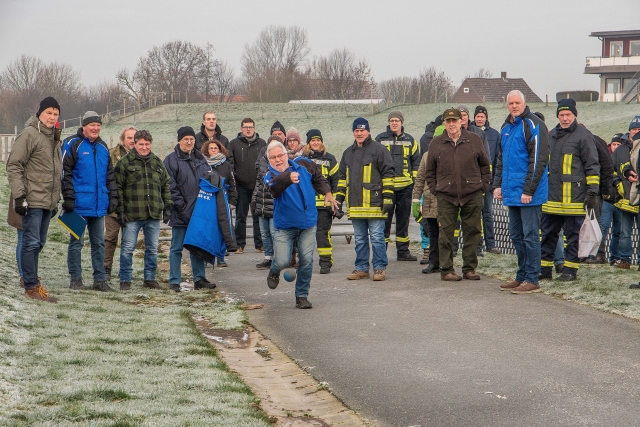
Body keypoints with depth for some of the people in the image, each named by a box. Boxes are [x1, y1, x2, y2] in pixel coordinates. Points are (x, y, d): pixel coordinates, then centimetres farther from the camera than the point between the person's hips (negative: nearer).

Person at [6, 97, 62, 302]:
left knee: (38, 243, 12)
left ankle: (31, 280, 20)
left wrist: (56, 200, 21)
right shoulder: (29, 134, -8)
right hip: (33, 201, -8)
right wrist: (19, 196, -17)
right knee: (31, 243, -6)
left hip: (48, 202, 8)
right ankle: (31, 287, -3)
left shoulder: (54, 138, 17)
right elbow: (14, 166, -12)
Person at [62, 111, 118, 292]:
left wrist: (113, 197, 11)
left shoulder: (103, 147, 13)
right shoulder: (73, 144, -6)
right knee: (76, 242, 1)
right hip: (79, 204, -6)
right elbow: (65, 173, -9)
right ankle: (75, 279, 8)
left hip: (99, 206, 6)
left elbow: (110, 175, 19)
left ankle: (100, 280, 15)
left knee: (99, 243, 9)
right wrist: (68, 198, -14)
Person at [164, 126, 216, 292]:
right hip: (180, 213, -6)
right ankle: (174, 281, 5)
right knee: (177, 248, 1)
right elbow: (170, 186, -11)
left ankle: (199, 279, 19)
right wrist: (180, 205, -15)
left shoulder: (200, 159, 14)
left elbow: (208, 179, 23)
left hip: (199, 211, 6)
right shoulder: (172, 160, -6)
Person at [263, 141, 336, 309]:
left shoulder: (303, 165, -2)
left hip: (308, 225, 2)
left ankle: (301, 296, 11)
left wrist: (327, 193, 8)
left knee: (307, 261, -3)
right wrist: (288, 179, -55)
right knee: (282, 262, -8)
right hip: (284, 227, -2)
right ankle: (274, 272, 29)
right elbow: (274, 189, -37)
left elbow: (318, 178, 19)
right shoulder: (271, 176, -12)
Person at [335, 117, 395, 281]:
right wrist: (339, 199, 15)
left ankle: (380, 268, 6)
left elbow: (388, 175, -5)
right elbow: (342, 178, 23)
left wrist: (388, 198, -10)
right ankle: (361, 268, 18)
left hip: (374, 204, -6)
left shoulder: (379, 150, -2)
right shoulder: (348, 153, 17)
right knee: (359, 239, 11)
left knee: (377, 237, -2)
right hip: (355, 205, 6)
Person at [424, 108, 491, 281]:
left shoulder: (474, 140, 5)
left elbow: (485, 166, 12)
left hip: (472, 196, 0)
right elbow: (429, 171, 13)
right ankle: (446, 270, 6)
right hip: (446, 197, 0)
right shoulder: (436, 143, 6)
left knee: (472, 232, 4)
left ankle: (470, 268, 12)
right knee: (446, 234, -1)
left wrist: (483, 186, 5)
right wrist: (435, 189, 4)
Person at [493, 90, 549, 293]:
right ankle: (521, 277, 22)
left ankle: (531, 280, 1)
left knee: (530, 236, -4)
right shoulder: (506, 127, 15)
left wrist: (528, 190, -19)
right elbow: (500, 159, 22)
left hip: (528, 193, -9)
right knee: (516, 236, 13)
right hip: (511, 192, 9)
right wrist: (497, 185, 11)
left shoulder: (533, 125, -11)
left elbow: (538, 160, -16)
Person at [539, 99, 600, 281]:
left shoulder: (583, 135, -4)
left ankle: (570, 270, 8)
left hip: (573, 197, -6)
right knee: (547, 234, 9)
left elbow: (592, 165, -5)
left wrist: (592, 192, -10)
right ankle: (544, 268, 16)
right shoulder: (551, 135, 16)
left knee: (573, 235, 1)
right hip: (551, 197, 6)